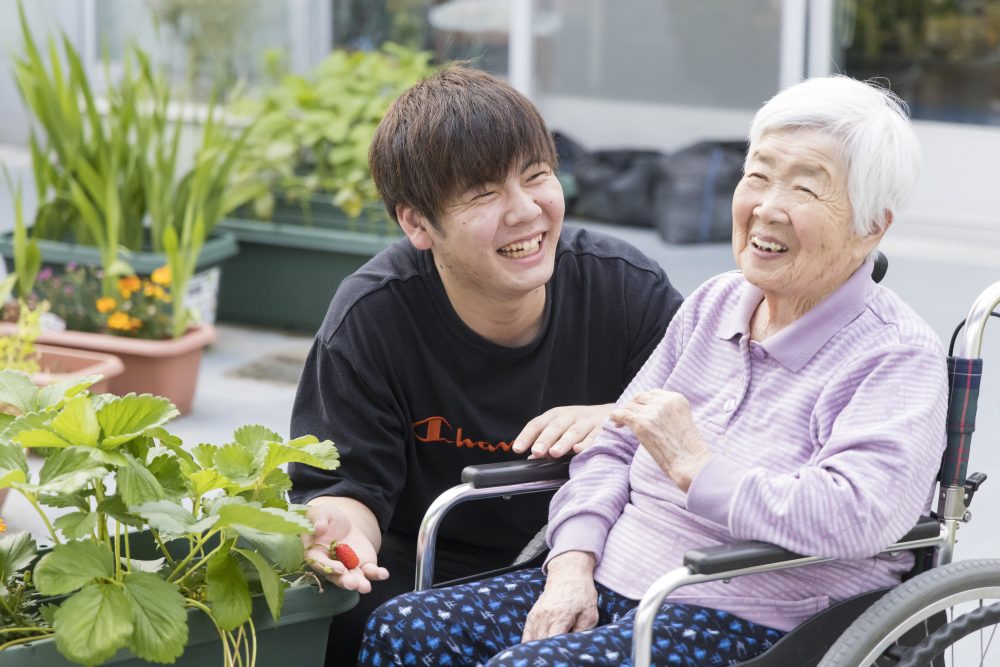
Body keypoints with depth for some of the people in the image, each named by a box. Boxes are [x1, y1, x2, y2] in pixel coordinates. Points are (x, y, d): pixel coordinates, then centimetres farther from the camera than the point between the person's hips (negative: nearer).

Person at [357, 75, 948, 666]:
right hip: (607, 588, 7)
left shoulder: (900, 357, -9)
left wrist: (695, 465, -19)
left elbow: (855, 517, -26)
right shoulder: (714, 305, 14)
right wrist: (572, 564, -2)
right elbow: (613, 446, 16)